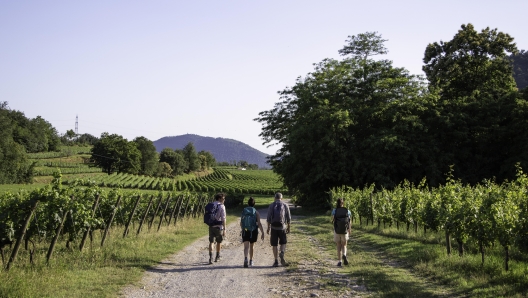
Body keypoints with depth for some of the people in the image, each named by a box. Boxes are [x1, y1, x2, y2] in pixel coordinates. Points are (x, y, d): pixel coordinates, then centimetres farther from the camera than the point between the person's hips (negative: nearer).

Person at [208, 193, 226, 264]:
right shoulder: (221, 206, -11)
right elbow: (223, 219, -14)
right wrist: (224, 229, -11)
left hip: (211, 226, 4)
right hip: (219, 226, -4)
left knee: (211, 242, 3)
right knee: (219, 242, 14)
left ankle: (211, 257, -12)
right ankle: (217, 257, 25)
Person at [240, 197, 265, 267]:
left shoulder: (244, 211, 3)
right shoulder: (256, 212, -2)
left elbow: (241, 223, 9)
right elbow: (259, 223, -11)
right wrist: (262, 233, -9)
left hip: (245, 231, 0)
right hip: (253, 232, 0)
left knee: (246, 247, -7)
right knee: (251, 246, 18)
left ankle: (245, 259, -34)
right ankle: (251, 261, 30)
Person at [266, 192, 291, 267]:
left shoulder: (271, 205, 2)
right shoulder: (285, 205, 4)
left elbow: (269, 218, -1)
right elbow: (288, 218, 3)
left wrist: (268, 227, 5)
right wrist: (288, 227, 11)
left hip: (274, 227, 0)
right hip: (282, 227, 0)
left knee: (274, 245, 6)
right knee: (283, 243, 14)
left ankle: (276, 261, 4)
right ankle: (282, 254, -14)